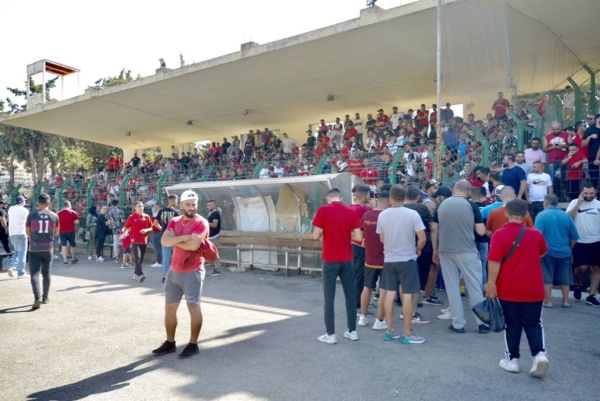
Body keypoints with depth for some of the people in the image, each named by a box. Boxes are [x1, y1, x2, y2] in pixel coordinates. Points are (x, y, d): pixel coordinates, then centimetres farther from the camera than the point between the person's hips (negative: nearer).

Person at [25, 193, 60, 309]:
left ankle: (37, 298, -17)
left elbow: (27, 231, 6)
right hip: (48, 248, 2)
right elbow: (56, 233, 9)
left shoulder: (31, 215, -6)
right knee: (46, 273, 14)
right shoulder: (54, 216, 0)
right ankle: (45, 297, 22)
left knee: (34, 274, -2)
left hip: (35, 249, -2)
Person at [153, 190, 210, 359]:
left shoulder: (201, 222, -12)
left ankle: (193, 344, 16)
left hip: (192, 272, -7)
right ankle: (170, 343, 28)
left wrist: (174, 240, -11)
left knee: (194, 308, 4)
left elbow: (193, 245, -26)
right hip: (173, 271, 7)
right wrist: (183, 237, -19)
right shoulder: (174, 221, 8)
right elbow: (164, 240, -6)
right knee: (169, 307, 14)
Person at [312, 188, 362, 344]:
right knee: (350, 295, 13)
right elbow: (358, 237, -3)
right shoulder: (352, 212, 0)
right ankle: (352, 331, 21)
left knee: (329, 297, 4)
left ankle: (331, 334, 7)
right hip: (347, 259, 3)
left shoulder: (323, 210, -7)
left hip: (330, 260, -3)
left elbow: (316, 236, -9)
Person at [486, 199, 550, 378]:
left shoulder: (500, 235, -12)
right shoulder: (536, 234, -1)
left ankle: (512, 359, 18)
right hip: (533, 290, 2)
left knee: (512, 325, 12)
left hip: (508, 289, -2)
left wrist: (491, 283, -12)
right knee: (533, 324, 13)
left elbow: (494, 262, -18)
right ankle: (539, 354, -5)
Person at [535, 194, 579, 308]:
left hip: (547, 252, -3)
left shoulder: (542, 215, -9)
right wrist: (568, 248, 20)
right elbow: (575, 237, 4)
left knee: (547, 277, 7)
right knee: (565, 278, 15)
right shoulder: (566, 216, 2)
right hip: (564, 252, 4)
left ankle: (548, 301, 10)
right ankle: (566, 301, 21)